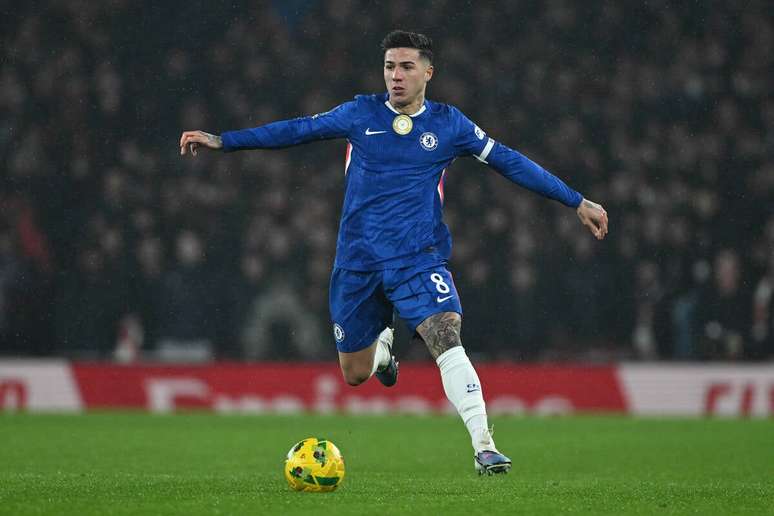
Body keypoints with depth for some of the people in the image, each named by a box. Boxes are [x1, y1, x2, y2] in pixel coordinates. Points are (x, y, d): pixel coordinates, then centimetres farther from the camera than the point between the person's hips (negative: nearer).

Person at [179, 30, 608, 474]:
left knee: (445, 337, -26)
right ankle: (383, 344, 47)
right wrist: (221, 141, 0)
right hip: (358, 261, 2)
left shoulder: (448, 123, 1)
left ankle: (484, 447, -27)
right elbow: (297, 130, 5)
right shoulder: (361, 114, 3)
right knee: (356, 374, 9)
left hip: (419, 258, -2)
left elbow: (509, 162, 4)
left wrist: (577, 202, 2)